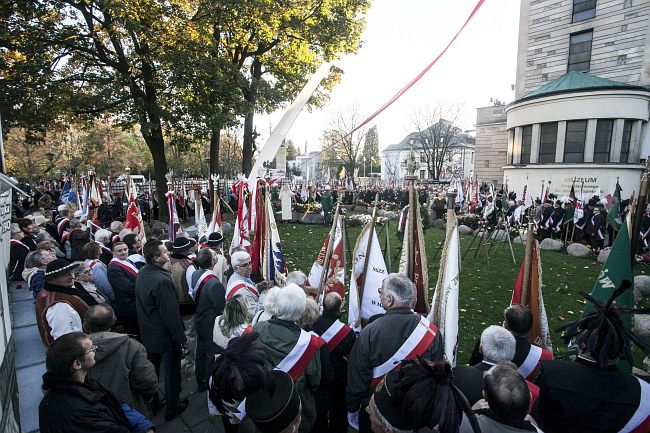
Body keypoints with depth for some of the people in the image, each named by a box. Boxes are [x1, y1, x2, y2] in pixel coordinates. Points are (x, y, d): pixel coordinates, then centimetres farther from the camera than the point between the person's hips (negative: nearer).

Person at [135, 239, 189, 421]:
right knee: (171, 372, 13)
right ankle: (172, 408, 32)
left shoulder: (142, 272, -6)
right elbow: (171, 314, -27)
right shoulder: (162, 281, -33)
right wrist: (182, 339, -16)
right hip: (165, 336, -8)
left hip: (148, 333, 8)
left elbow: (142, 304, 7)